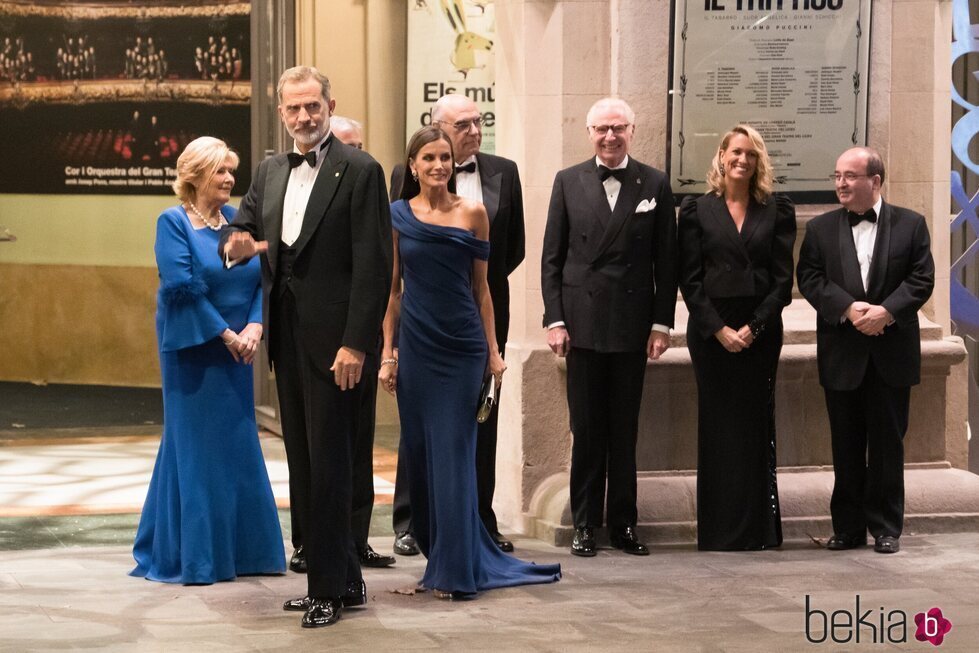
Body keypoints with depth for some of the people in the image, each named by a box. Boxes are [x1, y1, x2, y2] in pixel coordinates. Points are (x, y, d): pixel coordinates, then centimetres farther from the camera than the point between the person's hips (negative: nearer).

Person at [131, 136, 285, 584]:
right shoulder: (173, 222, -7)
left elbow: (260, 278, 3)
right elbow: (182, 286, -17)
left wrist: (254, 328, -12)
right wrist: (225, 334, -16)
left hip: (235, 350, 6)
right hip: (192, 351, -6)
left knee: (239, 446, 8)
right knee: (195, 448, -1)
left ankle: (239, 550, 18)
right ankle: (193, 557, 7)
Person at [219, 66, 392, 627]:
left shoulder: (360, 171, -8)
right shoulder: (271, 173, 14)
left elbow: (374, 266, -13)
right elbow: (242, 230, 14)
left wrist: (355, 344, -18)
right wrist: (235, 247, -12)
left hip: (334, 340, -7)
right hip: (287, 337, 7)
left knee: (328, 464, -4)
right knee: (304, 463, 11)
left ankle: (329, 589, 2)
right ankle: (342, 579, 20)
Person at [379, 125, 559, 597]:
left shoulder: (473, 213, 3)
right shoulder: (398, 216, 4)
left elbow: (481, 287, 6)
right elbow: (393, 288, 7)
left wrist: (493, 350, 2)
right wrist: (387, 353, 2)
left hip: (463, 346, -1)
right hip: (416, 345, 1)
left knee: (454, 453, -3)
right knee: (419, 453, 5)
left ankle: (454, 569, 0)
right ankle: (438, 553, 20)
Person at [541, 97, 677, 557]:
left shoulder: (654, 185, 4)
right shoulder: (569, 182, 5)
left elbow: (666, 260, 4)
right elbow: (551, 257, 5)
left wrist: (662, 322, -2)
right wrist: (555, 319, -3)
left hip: (633, 325, 0)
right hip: (583, 324, 0)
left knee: (624, 430, 6)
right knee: (586, 429, 4)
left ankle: (624, 523, 13)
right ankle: (585, 524, 10)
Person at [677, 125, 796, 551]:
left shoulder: (777, 211, 6)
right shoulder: (697, 211, 4)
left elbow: (783, 278, 2)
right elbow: (690, 279, 0)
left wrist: (753, 327, -8)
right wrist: (719, 329, -9)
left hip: (760, 333, 1)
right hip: (710, 332, -1)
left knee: (756, 425, 2)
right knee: (716, 426, 1)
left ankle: (756, 528, 7)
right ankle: (719, 529, 4)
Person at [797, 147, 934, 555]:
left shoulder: (910, 225, 2)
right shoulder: (820, 229, 6)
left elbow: (921, 279, -3)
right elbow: (809, 278, -2)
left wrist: (886, 311, -18)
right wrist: (848, 308, -17)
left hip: (892, 353, -1)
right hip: (841, 354, 1)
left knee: (888, 444, 4)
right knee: (846, 446, 7)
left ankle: (886, 528, 12)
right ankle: (848, 527, 14)